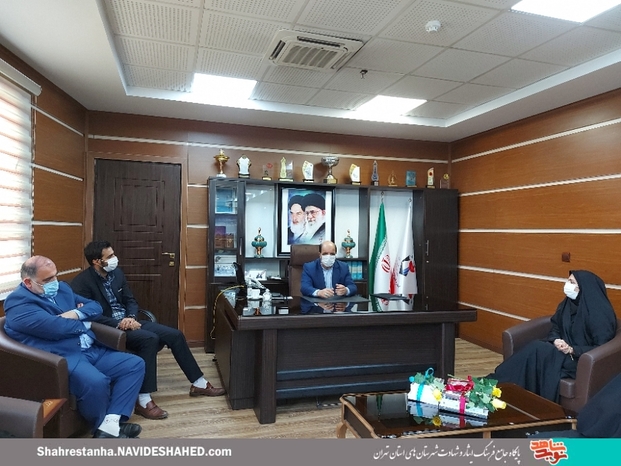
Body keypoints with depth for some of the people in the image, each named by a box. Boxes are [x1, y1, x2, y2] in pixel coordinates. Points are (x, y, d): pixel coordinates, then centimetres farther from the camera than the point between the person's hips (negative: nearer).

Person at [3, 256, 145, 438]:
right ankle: (101, 426, -4)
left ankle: (110, 425, -17)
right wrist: (85, 324, -1)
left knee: (135, 364, -4)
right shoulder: (19, 303, -8)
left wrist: (77, 313, -5)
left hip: (92, 350, 9)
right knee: (96, 382, -36)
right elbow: (57, 327, -20)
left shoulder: (62, 288, 18)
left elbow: (95, 307, 17)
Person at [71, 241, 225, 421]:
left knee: (175, 335, -5)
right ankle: (142, 401, -27)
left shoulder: (117, 273, 8)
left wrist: (131, 317, -10)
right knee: (150, 338, -34)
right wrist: (118, 324, -27)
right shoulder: (82, 283, -14)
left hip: (128, 321, 8)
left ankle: (199, 384, 7)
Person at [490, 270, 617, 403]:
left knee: (537, 349, -29)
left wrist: (573, 350, -26)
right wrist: (556, 340, -12)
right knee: (536, 347, -25)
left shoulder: (601, 312, -14)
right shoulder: (567, 304, 7)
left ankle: (498, 382, -26)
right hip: (564, 351, 7)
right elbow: (555, 328, 11)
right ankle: (499, 382, -26)